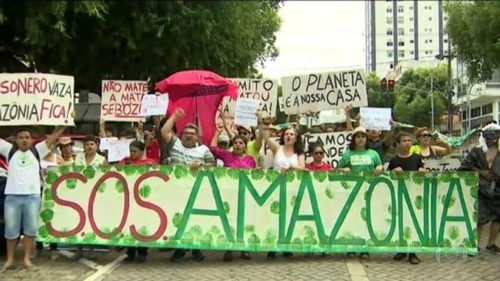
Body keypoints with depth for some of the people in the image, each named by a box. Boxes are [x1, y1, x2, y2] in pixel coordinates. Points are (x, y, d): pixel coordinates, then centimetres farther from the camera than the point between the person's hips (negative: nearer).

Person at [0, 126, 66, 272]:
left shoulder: (37, 151, 12)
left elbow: (52, 138, 8)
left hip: (33, 196, 0)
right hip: (12, 196, 0)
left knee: (30, 228, 2)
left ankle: (27, 259, 12)